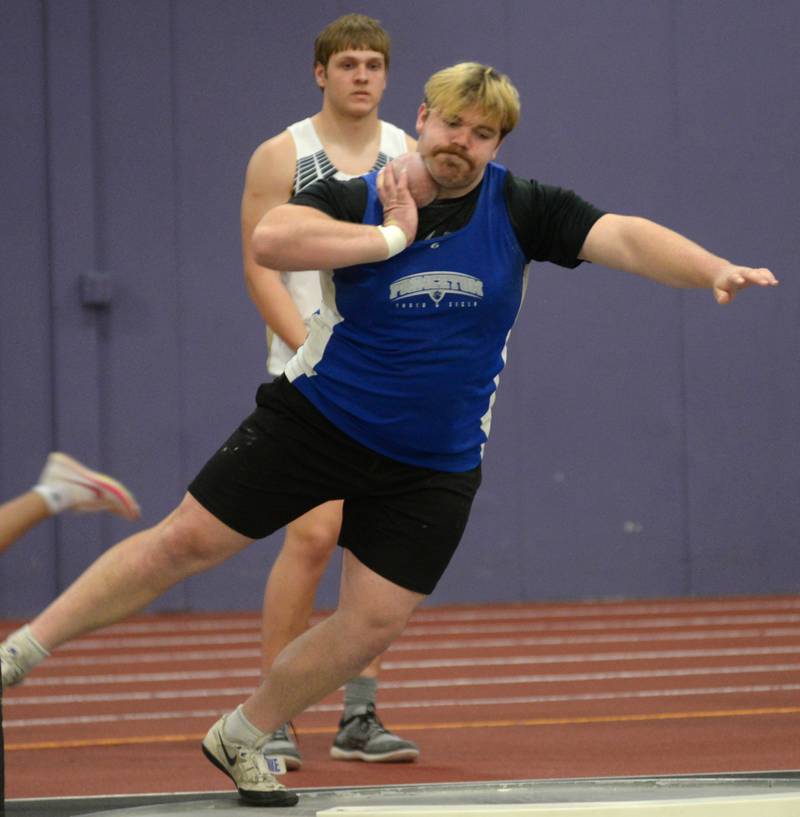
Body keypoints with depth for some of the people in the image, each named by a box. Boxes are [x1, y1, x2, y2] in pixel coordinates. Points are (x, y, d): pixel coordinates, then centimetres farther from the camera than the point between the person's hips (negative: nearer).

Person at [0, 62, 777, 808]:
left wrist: (714, 270, -35)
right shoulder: (356, 200, -13)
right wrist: (392, 237, -30)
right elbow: (269, 240, -32)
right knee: (186, 540, -3)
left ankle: (241, 739, 18)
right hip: (313, 422, -2)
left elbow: (625, 237, -19)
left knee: (372, 625, -3)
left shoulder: (518, 209, -8)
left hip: (432, 467, 2)